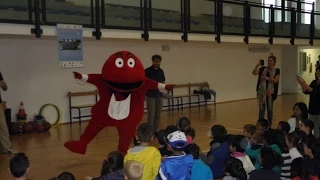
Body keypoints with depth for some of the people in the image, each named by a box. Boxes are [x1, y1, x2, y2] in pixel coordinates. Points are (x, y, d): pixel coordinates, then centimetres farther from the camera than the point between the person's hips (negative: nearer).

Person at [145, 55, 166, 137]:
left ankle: (155, 131, 18)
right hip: (151, 96, -5)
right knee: (151, 115, -5)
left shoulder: (161, 71, 8)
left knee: (158, 115, 9)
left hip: (159, 95, 6)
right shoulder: (147, 71, -9)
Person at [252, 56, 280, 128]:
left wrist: (266, 78, -14)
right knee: (261, 108, 1)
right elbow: (254, 73, -4)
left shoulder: (277, 70, 1)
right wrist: (257, 65, -15)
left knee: (270, 108, 5)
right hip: (262, 91, 1)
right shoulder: (262, 69, 7)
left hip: (270, 91, -1)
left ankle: (270, 124, 16)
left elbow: (275, 80, -10)